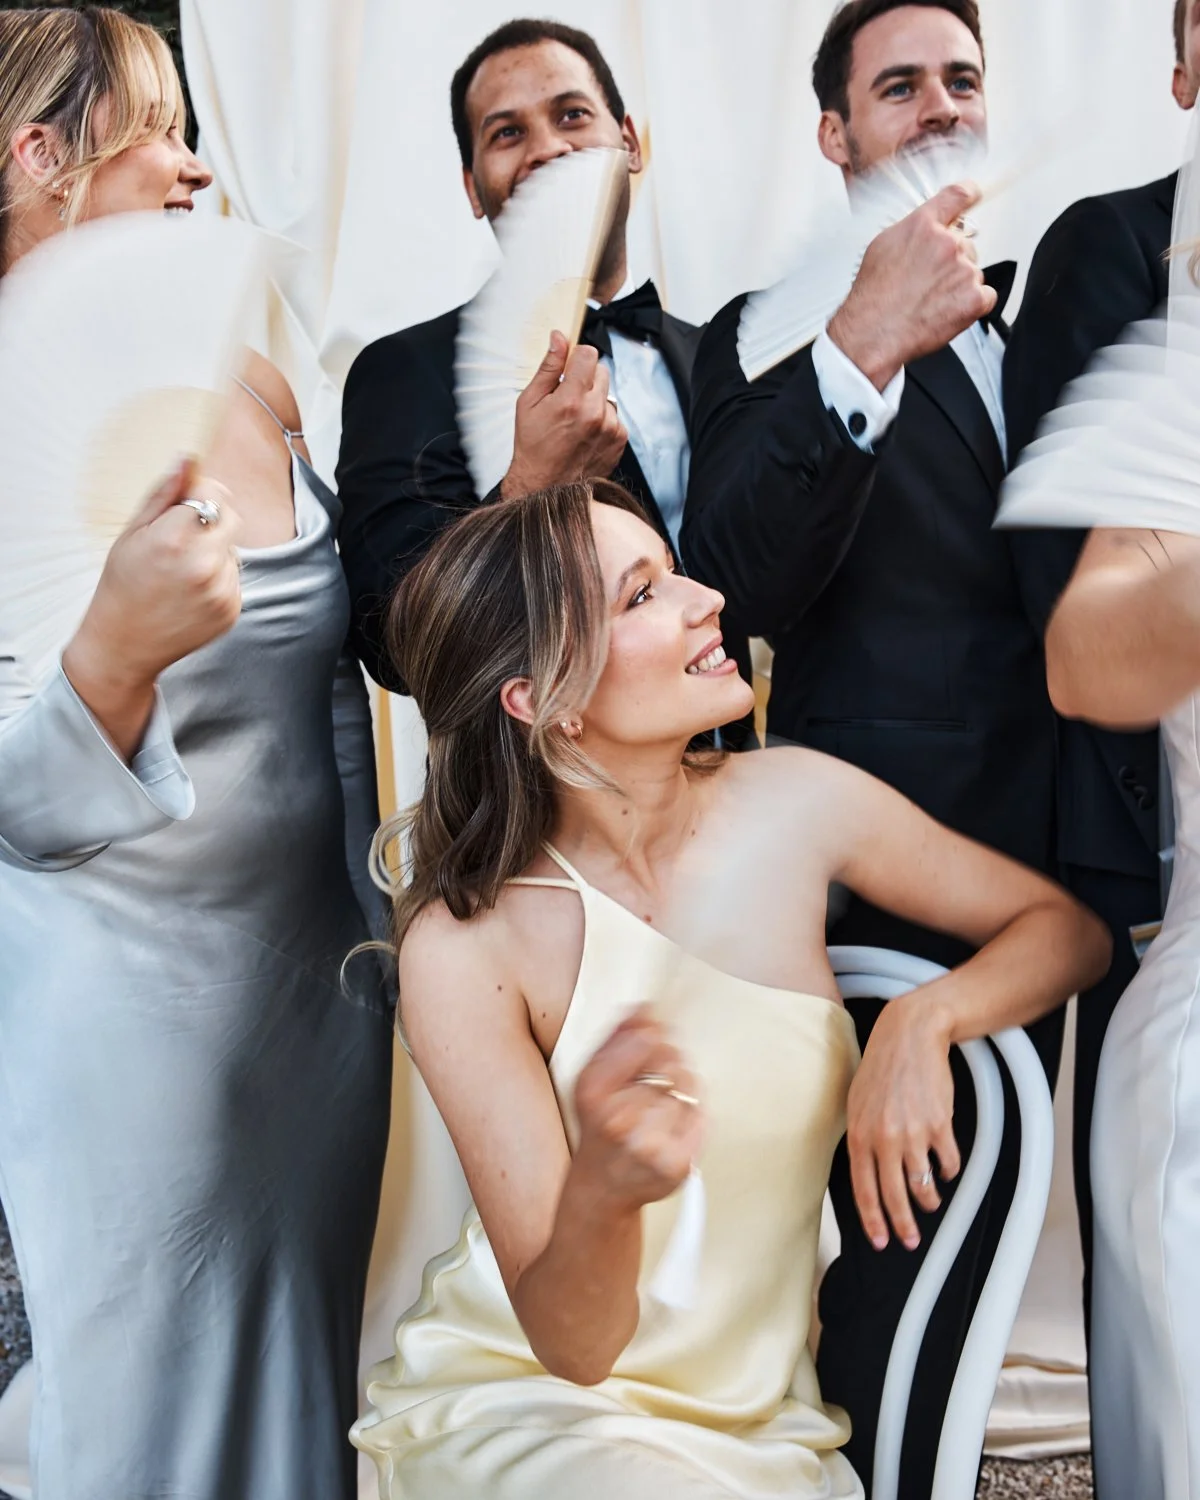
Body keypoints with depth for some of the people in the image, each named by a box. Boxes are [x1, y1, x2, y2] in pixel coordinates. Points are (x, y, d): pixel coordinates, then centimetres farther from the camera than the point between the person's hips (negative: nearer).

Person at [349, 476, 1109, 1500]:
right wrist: (602, 1192, -40)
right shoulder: (466, 948, -19)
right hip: (519, 1405, -5)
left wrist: (923, 1022, -18)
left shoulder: (792, 803, -9)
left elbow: (1067, 927, 3)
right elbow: (571, 1346, -18)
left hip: (763, 1417, 5)